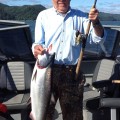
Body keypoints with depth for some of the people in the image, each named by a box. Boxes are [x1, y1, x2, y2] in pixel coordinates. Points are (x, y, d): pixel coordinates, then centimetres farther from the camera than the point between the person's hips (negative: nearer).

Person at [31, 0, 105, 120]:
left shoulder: (80, 16, 6)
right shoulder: (43, 16, 4)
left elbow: (98, 38, -2)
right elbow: (38, 42, 1)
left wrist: (95, 22, -22)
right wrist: (37, 48, -22)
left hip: (72, 73, 1)